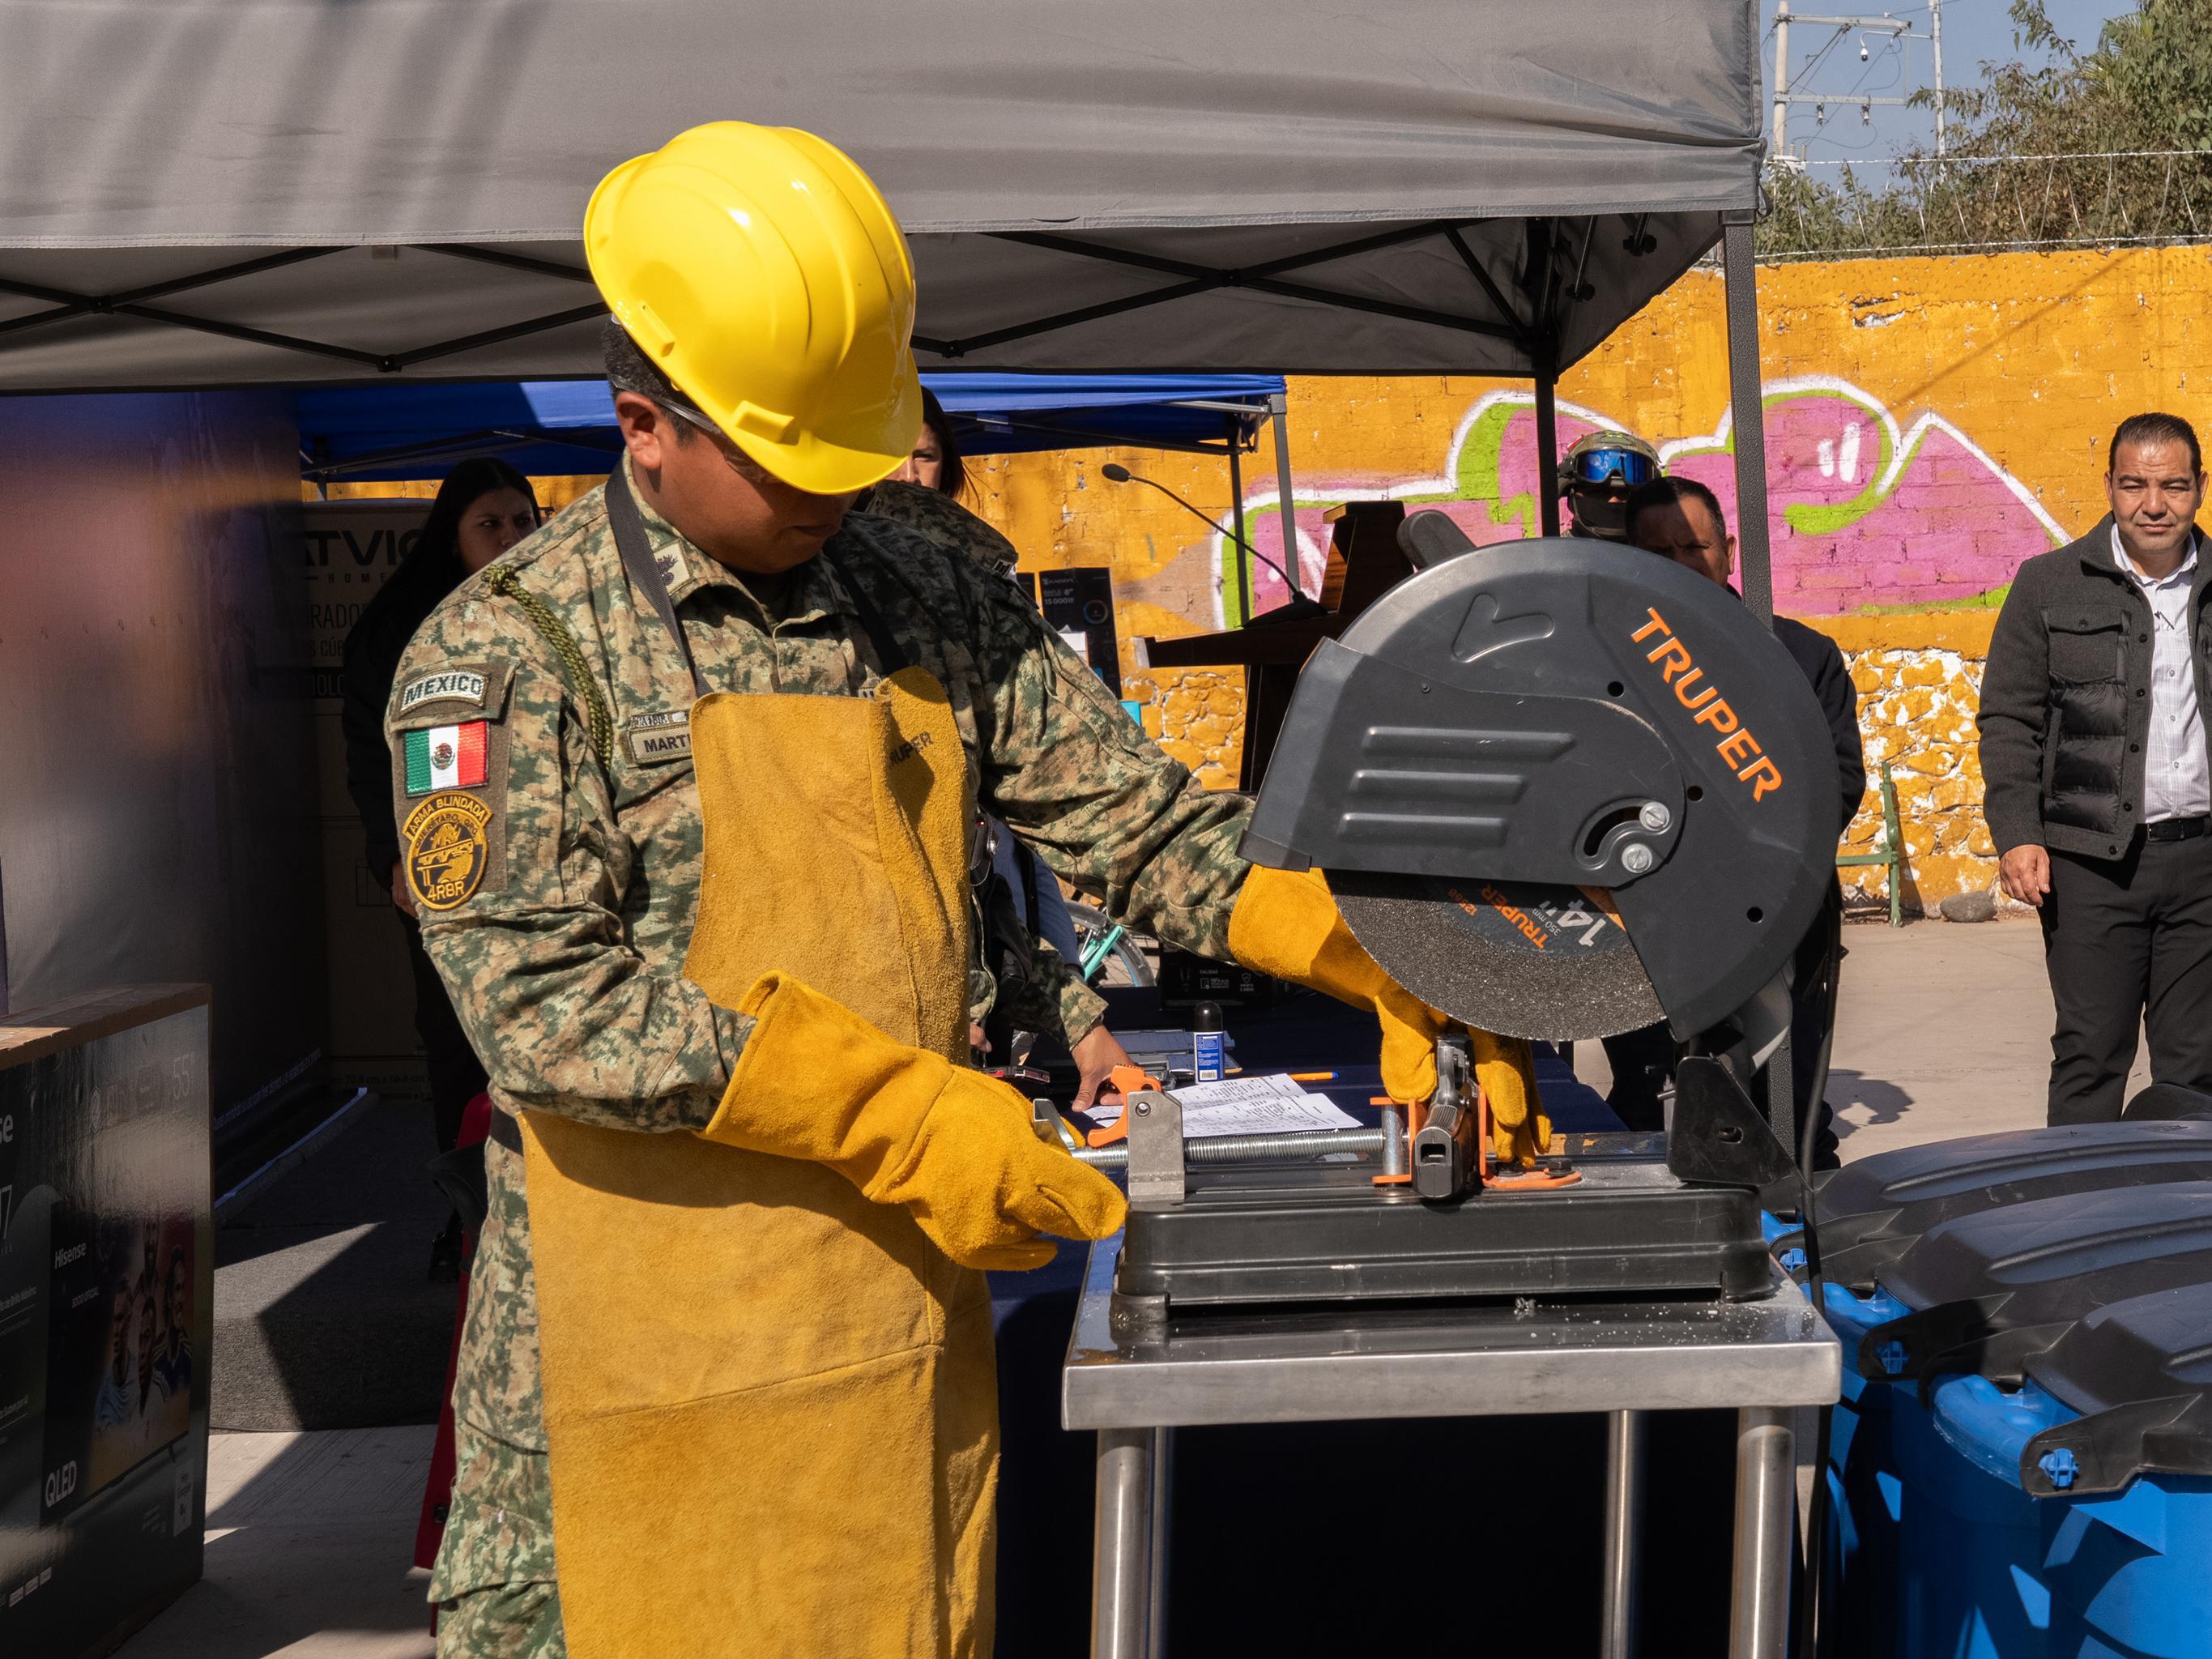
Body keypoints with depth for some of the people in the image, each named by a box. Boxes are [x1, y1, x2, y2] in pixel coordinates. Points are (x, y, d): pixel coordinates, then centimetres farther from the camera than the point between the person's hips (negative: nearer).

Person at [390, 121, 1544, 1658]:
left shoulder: (936, 606, 8)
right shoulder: (505, 653, -8)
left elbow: (1140, 819, 7)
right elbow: (550, 1008, -17)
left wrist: (1397, 965, -6)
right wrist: (902, 1116, -19)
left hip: (911, 1333, 5)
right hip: (649, 1367, -4)